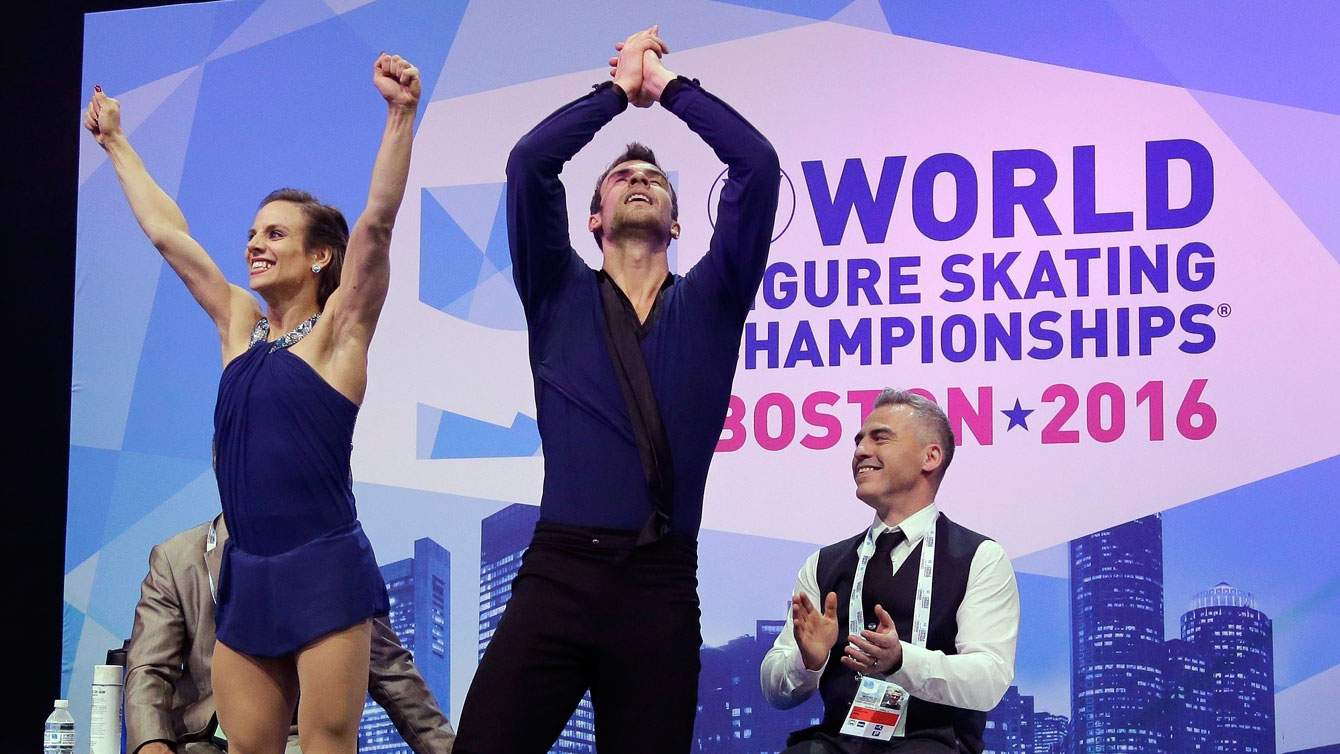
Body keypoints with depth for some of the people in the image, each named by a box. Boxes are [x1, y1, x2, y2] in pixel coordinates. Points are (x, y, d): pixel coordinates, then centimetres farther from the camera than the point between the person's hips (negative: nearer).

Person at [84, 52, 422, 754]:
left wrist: (400, 115, -24)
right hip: (246, 574, 6)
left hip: (324, 570, -6)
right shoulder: (238, 323, 14)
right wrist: (115, 144, 29)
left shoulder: (339, 327, -1)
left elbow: (376, 221, -14)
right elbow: (166, 231, 22)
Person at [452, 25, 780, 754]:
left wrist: (668, 85, 14)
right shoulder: (560, 294, 14)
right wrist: (619, 87, 12)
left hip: (663, 584, 1)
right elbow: (529, 163, 1)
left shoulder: (709, 301, 15)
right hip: (557, 574, -1)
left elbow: (757, 165, 5)